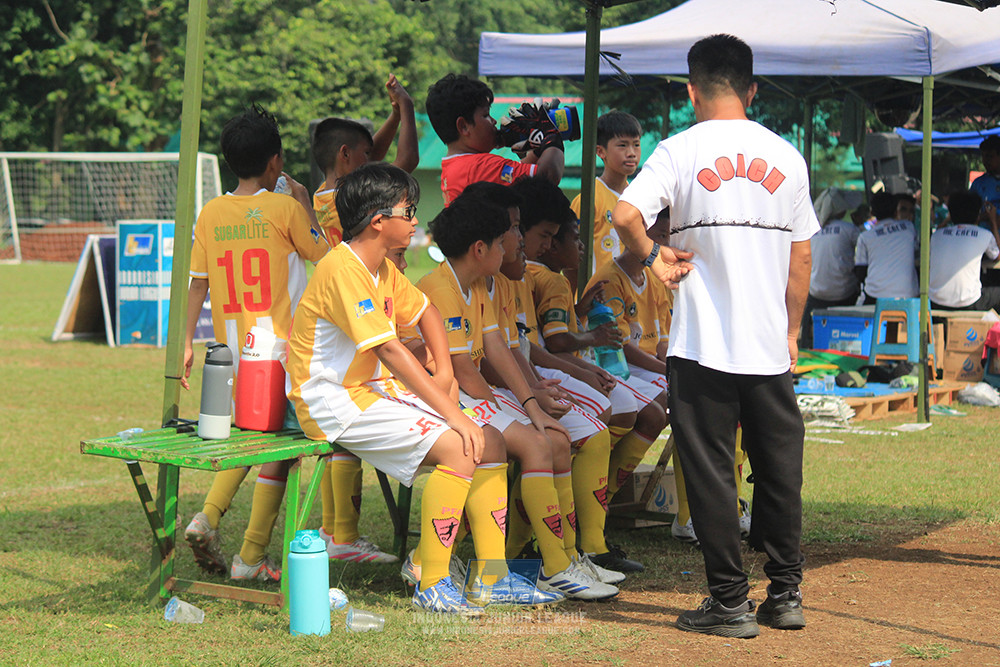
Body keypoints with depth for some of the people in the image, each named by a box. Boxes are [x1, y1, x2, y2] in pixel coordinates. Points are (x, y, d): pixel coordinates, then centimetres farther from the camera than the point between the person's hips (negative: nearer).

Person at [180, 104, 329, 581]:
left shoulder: (211, 213, 3)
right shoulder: (285, 209, -8)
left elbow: (198, 282, 4)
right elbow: (322, 252, 7)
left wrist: (186, 340, 9)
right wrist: (304, 203, 16)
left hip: (230, 345, 5)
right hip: (279, 345, -5)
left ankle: (208, 517, 6)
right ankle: (251, 557, 3)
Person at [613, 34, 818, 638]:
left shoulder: (682, 150, -4)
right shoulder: (786, 157, 7)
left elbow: (626, 215, -20)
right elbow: (802, 255, 11)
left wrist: (651, 256, -1)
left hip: (702, 343, -3)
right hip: (770, 346, 3)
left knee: (711, 471, 2)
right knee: (779, 469, 12)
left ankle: (730, 602, 4)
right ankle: (786, 593, 17)